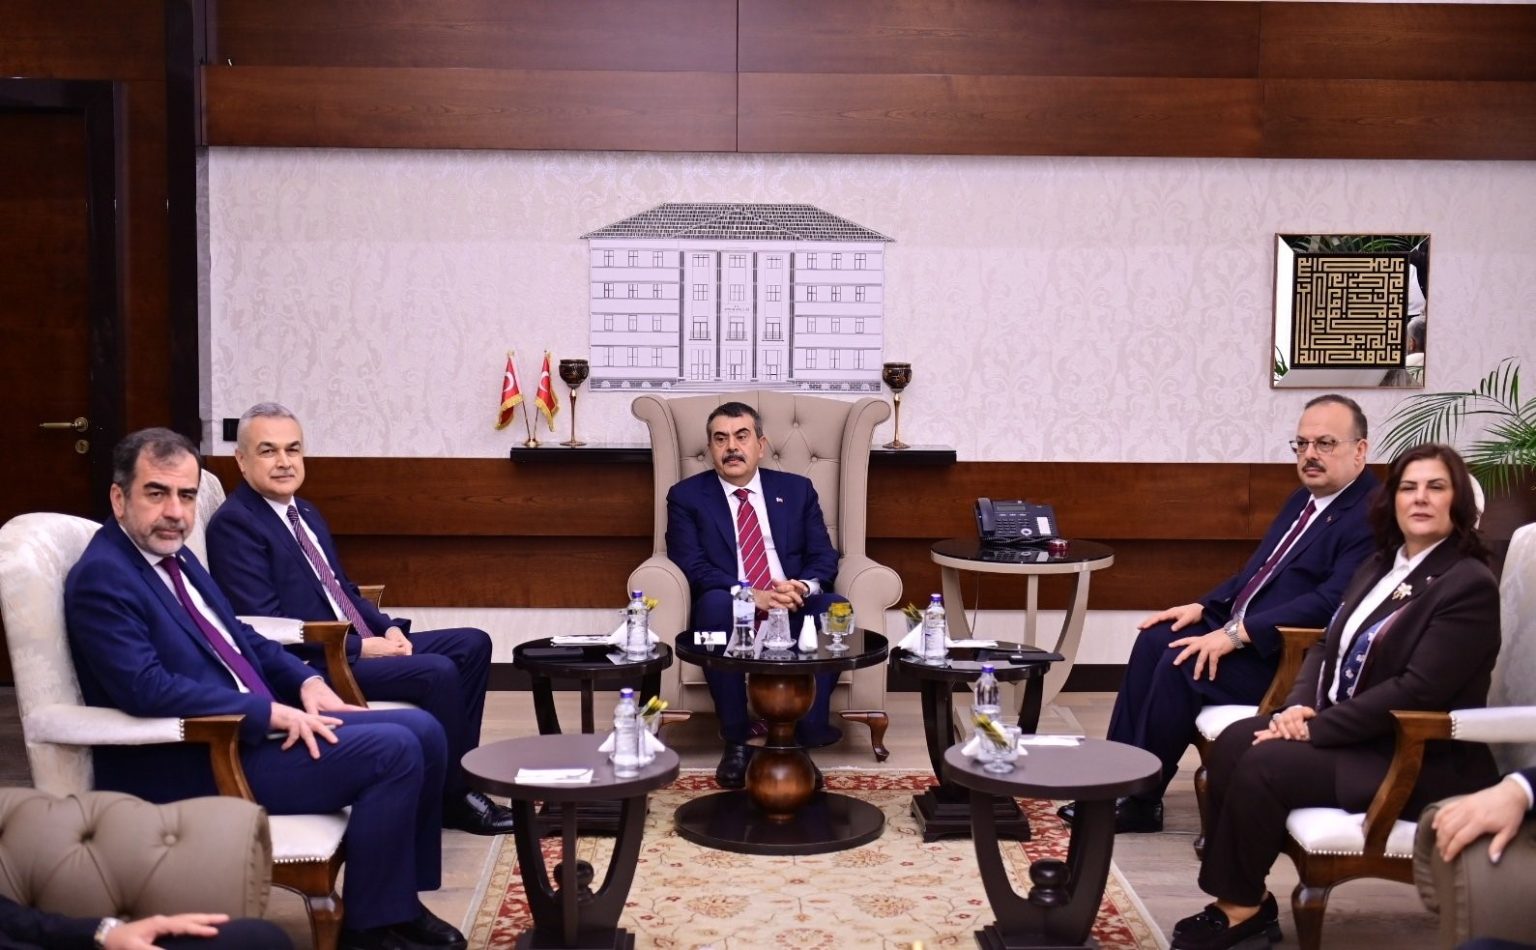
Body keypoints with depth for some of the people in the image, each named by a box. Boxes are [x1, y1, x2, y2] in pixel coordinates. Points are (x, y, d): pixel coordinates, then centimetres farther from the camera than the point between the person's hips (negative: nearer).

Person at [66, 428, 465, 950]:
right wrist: (272, 712, -24)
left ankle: (400, 902, 12)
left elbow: (239, 637, 22)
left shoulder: (174, 555, 13)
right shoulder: (101, 579, -15)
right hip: (199, 762, -10)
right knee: (393, 751, -20)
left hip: (250, 726, 10)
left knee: (423, 731, 3)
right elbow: (147, 689, -26)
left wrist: (306, 682, 4)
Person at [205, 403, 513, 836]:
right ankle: (454, 798, -7)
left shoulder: (306, 513, 17)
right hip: (312, 666, -10)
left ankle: (455, 776, 5)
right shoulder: (234, 524, -12)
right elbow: (266, 627, -20)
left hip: (361, 646, 10)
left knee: (472, 644, 3)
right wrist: (360, 647, -20)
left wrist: (389, 628, 1)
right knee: (438, 672, -24)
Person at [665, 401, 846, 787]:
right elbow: (692, 566, -6)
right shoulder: (687, 496, 7)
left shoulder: (797, 490, 14)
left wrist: (803, 587, -17)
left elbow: (823, 556, 8)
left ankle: (810, 727, -23)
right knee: (716, 602, -37)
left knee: (836, 608, -30)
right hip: (730, 612, -2)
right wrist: (750, 595, -21)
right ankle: (735, 741, -28)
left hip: (794, 609, 2)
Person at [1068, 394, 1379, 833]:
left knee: (1182, 662, -23)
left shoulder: (1371, 515, -16)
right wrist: (1202, 607, 7)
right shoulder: (1303, 499, 15)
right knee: (1155, 639, -5)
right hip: (1241, 632, 10)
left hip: (1288, 659, -10)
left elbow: (1330, 602, -26)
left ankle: (1142, 801, -9)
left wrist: (1238, 633, -27)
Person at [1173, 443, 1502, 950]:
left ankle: (1241, 908, -7)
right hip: (1347, 730, 8)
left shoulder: (1469, 585, -15)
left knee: (1265, 765, -24)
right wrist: (1302, 704, -7)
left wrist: (1315, 728, -21)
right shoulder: (1379, 566, 12)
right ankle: (1243, 896, -9)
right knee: (1234, 742, -14)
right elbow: (1329, 646, 15)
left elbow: (1418, 690, -22)